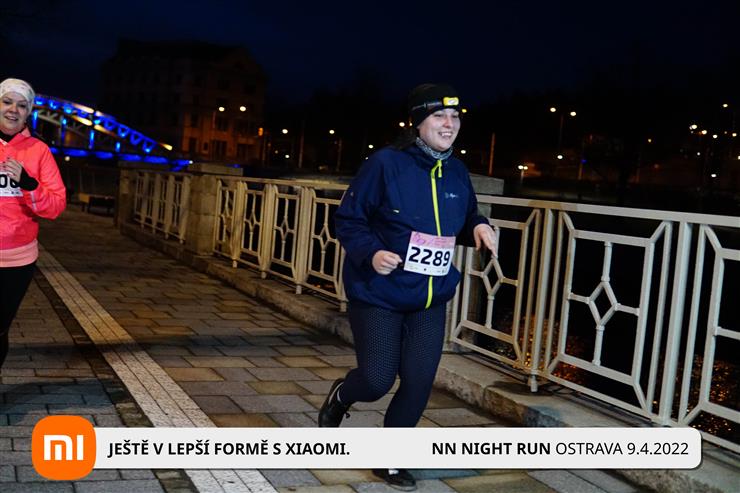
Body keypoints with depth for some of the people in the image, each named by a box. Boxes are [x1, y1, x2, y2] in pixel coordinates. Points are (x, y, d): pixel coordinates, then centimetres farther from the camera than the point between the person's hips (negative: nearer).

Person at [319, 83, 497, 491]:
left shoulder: (457, 173, 4)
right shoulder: (386, 164, -13)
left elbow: (464, 219, 19)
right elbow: (348, 219, -8)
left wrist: (478, 227, -4)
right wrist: (371, 253, -25)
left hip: (430, 300, 5)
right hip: (378, 294, -5)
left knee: (418, 385, 3)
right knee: (377, 380, -5)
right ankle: (340, 397, 33)